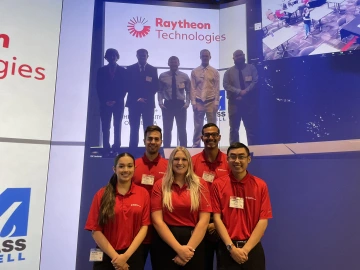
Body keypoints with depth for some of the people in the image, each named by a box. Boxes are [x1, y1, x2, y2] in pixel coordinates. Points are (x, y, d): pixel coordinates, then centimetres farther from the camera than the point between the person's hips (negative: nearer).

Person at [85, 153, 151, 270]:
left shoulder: (143, 193, -1)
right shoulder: (102, 194, -2)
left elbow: (144, 226, -4)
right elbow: (95, 230, -5)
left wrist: (126, 255, -11)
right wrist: (115, 256, -12)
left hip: (133, 255, 1)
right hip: (106, 256, 0)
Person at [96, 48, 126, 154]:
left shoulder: (122, 70, 6)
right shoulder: (101, 70, 9)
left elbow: (124, 88, 1)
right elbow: (98, 88, 5)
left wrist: (116, 101, -9)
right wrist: (105, 101, -7)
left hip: (118, 103, -1)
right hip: (105, 103, 1)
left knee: (117, 126, 2)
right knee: (105, 127, 0)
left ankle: (116, 148, 6)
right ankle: (106, 149, 4)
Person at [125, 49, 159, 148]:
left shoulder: (153, 69, 11)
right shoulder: (130, 69, 9)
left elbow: (156, 86, 5)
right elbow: (128, 85, 2)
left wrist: (146, 97, -7)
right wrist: (137, 98, -9)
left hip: (148, 103, 1)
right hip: (134, 102, 0)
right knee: (134, 128, -2)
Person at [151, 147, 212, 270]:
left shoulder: (200, 184, 0)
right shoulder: (160, 185, -1)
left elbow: (204, 220, -5)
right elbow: (157, 220, -7)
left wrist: (189, 248, -13)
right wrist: (179, 248, -14)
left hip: (194, 244, 1)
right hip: (166, 244, 0)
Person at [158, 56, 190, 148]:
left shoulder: (184, 76, 3)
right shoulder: (163, 76, 3)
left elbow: (188, 91, 5)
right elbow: (160, 91, 5)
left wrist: (187, 103, -6)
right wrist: (160, 102, -6)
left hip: (180, 104, 0)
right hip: (167, 104, 0)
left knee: (182, 129, 5)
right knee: (167, 129, 6)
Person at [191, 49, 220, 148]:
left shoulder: (215, 72, 5)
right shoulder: (194, 72, 5)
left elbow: (217, 88, 2)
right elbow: (193, 88, 2)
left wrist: (216, 103, -5)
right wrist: (193, 103, -5)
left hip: (211, 102, 0)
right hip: (198, 102, 0)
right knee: (198, 126, 5)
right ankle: (196, 145, 15)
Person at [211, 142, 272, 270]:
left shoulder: (260, 185, -2)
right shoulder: (218, 184, -4)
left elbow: (263, 220, -5)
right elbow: (217, 218, -6)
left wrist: (246, 248, -12)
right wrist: (231, 247, -13)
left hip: (253, 248, 1)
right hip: (227, 249, 0)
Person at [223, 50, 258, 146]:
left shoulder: (251, 68, 10)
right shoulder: (229, 71, 11)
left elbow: (255, 81, -2)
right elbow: (226, 85, -2)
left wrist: (246, 91, -16)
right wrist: (239, 92, -15)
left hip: (249, 102, 0)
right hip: (234, 102, 1)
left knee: (251, 127, 4)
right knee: (234, 128, 5)